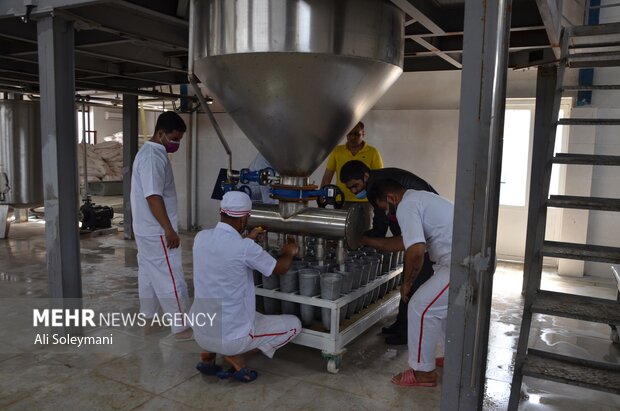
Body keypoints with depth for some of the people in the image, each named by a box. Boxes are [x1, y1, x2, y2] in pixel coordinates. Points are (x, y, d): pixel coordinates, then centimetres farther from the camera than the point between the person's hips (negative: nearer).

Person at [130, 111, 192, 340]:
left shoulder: (149, 153, 13)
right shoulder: (153, 157, -20)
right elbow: (153, 197, -26)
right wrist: (169, 230, -23)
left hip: (146, 230, 11)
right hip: (157, 232, -11)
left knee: (149, 276, 17)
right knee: (171, 280, -2)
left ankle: (147, 321, 28)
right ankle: (182, 328, 7)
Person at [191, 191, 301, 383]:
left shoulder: (201, 237, -4)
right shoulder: (245, 248, -22)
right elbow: (280, 268, -4)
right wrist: (289, 252, 17)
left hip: (201, 333, 7)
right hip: (230, 336, -6)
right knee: (293, 324, 9)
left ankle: (207, 356, 18)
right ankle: (237, 357, -1)